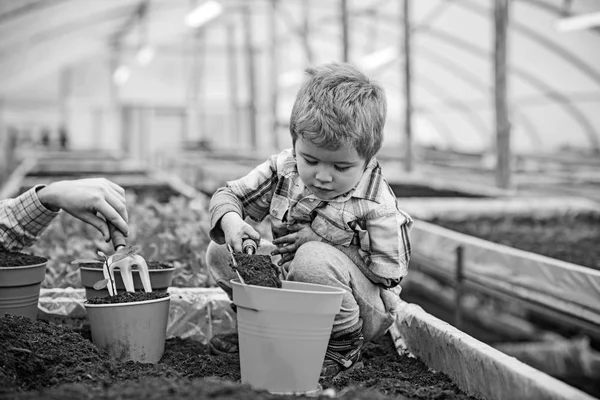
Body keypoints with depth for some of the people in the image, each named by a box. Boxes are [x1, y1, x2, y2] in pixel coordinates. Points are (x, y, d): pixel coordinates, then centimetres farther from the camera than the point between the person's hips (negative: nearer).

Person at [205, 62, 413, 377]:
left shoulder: (375, 206, -25)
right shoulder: (283, 170, -11)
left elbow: (389, 273, -23)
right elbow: (227, 195, -2)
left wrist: (320, 242, -25)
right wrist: (230, 220, -28)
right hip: (287, 281, 5)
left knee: (313, 260, -37)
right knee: (220, 252, -4)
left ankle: (343, 349, -14)